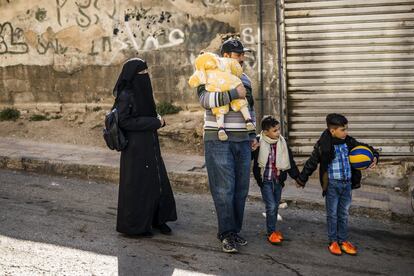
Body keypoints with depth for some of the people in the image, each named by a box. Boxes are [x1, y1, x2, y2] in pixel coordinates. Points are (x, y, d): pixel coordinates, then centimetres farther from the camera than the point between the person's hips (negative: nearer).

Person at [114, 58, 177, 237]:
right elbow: (124, 121, -19)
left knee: (158, 181, 13)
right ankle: (133, 225, 15)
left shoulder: (142, 92, 11)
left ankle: (157, 219, 27)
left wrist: (158, 120, 3)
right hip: (135, 148, -8)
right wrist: (153, 122, -18)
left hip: (150, 147, 8)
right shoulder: (126, 95, -14)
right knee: (137, 185, 1)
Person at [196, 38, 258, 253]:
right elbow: (205, 99, -22)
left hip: (242, 141, 7)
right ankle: (227, 234, -1)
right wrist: (234, 93, -23)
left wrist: (252, 135, 20)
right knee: (224, 189, -9)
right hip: (218, 140, -6)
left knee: (241, 189, 7)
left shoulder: (245, 79, 19)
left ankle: (234, 231, 17)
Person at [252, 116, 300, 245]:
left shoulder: (282, 142, 1)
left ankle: (272, 230, 28)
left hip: (278, 180, 4)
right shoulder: (259, 142, -12)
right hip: (265, 180, -4)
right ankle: (271, 233, 5)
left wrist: (297, 177, 7)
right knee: (271, 206, -9)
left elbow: (290, 161, 8)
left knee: (275, 206, 12)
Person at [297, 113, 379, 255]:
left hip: (347, 184, 4)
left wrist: (374, 156, -8)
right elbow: (312, 163, -4)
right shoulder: (323, 145, -15)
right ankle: (333, 242, 21)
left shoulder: (349, 142, -3)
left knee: (344, 214, 14)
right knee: (332, 214, 8)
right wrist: (301, 179, 5)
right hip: (332, 184, -4)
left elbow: (365, 148, 12)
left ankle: (343, 241, 26)